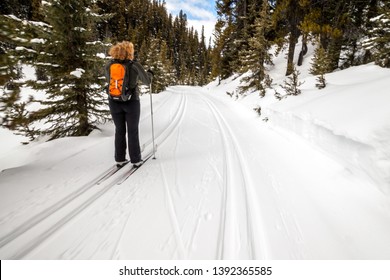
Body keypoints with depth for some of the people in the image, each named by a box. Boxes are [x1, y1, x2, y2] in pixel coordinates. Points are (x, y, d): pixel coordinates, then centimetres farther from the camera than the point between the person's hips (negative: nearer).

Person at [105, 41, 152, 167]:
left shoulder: (109, 66, 0)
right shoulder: (135, 65, -10)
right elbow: (147, 81, 0)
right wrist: (150, 73, 21)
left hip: (114, 102, 3)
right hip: (131, 102, -3)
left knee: (119, 130, 14)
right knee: (133, 131, 7)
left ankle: (120, 159, 20)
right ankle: (136, 159, 13)